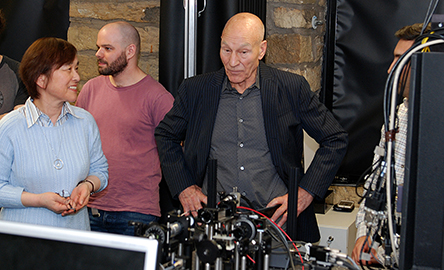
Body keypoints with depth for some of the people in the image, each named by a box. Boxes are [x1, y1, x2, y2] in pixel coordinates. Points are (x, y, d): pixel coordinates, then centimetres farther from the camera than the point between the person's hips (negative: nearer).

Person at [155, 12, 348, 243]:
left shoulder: (292, 88, 0)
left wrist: (306, 192, -1)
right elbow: (165, 135, 20)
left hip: (274, 217, -1)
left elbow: (335, 140, 7)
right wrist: (183, 187, 8)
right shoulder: (195, 90, 5)